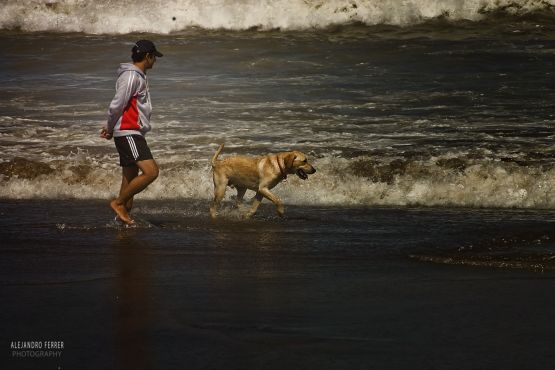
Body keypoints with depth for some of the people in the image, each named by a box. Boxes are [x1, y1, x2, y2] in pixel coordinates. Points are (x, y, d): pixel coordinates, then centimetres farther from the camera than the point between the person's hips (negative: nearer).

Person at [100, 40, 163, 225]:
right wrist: (110, 129, -1)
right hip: (128, 133, -10)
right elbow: (116, 106, -15)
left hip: (135, 134, 10)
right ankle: (119, 202, -10)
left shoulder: (138, 76, 20)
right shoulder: (131, 76, -12)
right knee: (151, 171, -18)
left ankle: (123, 215, 11)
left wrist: (110, 128, 12)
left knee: (130, 180, 9)